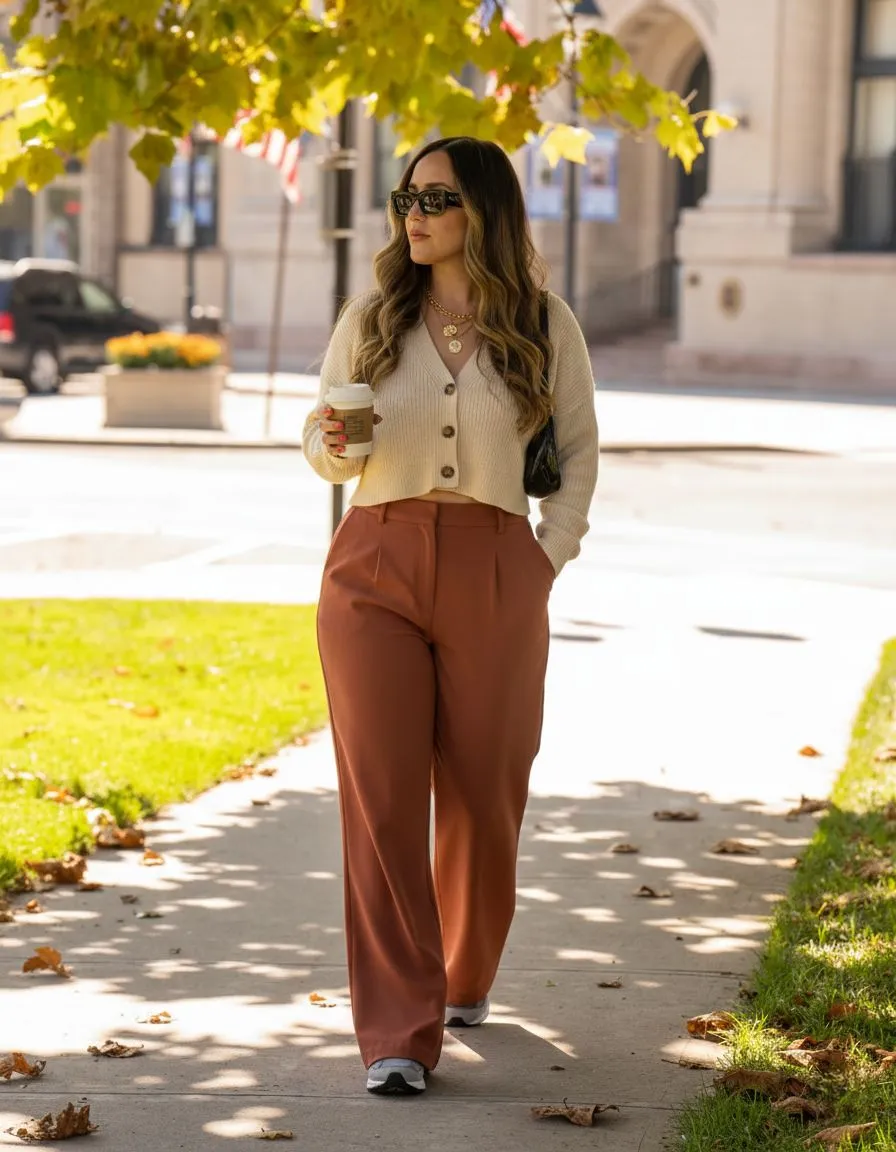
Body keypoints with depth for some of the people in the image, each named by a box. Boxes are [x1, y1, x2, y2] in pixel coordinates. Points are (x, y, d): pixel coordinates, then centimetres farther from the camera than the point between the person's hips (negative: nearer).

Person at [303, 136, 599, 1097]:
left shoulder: (545, 327, 5)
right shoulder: (368, 322, 8)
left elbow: (579, 450, 13)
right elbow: (327, 451, 13)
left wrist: (550, 557, 3)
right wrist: (332, 445, -10)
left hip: (493, 573, 0)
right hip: (376, 564, 0)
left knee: (483, 794, 6)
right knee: (381, 796, -9)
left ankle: (463, 978, 34)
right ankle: (396, 1034, -8)